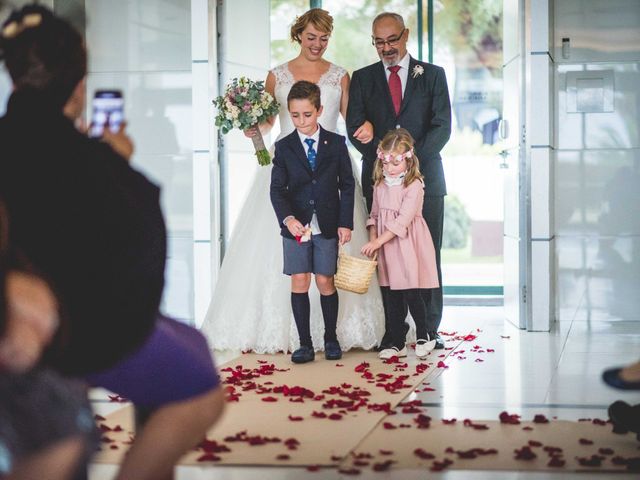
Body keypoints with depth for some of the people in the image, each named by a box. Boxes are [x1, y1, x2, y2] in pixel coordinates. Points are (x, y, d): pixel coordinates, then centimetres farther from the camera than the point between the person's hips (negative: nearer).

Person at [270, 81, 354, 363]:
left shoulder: (336, 143, 2)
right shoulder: (284, 147, 2)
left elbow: (347, 185, 4)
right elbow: (277, 189, -3)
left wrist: (346, 223, -2)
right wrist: (287, 218, -21)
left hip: (328, 225, 0)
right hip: (295, 225, 1)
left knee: (325, 282, 3)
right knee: (299, 282, 0)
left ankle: (331, 338, 19)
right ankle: (304, 343, 8)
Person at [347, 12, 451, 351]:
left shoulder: (432, 75, 8)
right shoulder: (362, 78, 10)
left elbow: (441, 127, -1)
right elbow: (356, 129, 2)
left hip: (424, 178, -1)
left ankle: (429, 329, 5)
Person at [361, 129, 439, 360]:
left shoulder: (414, 186, -12)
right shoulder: (380, 185, 9)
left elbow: (403, 220, -18)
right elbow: (374, 216, 13)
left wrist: (378, 242, -21)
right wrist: (372, 240, -4)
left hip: (408, 247, -6)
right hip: (386, 249, 6)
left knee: (412, 295, -3)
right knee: (392, 298, 8)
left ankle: (425, 336, 16)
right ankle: (397, 343, 14)